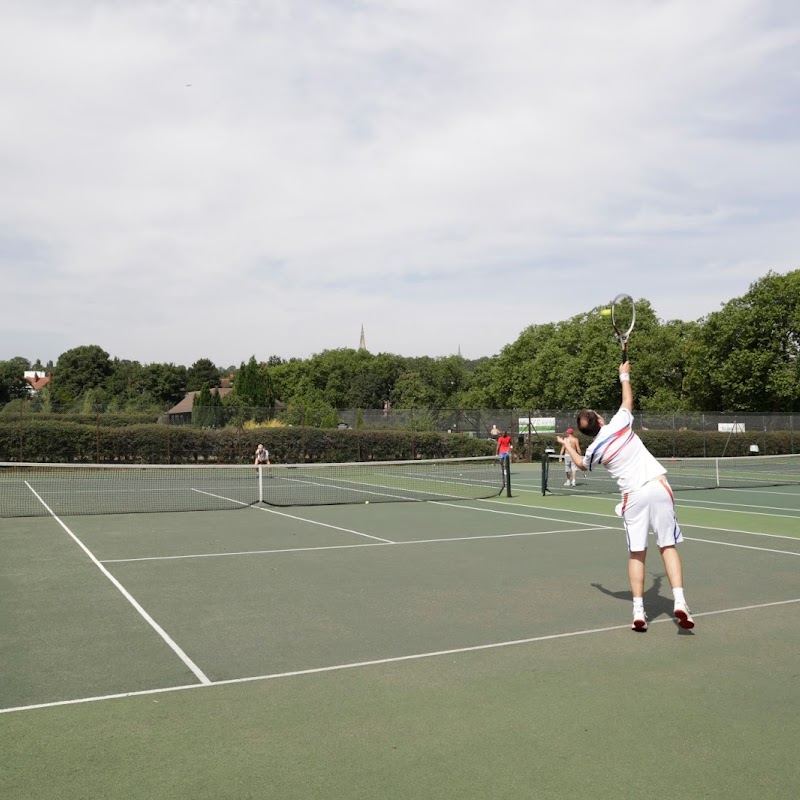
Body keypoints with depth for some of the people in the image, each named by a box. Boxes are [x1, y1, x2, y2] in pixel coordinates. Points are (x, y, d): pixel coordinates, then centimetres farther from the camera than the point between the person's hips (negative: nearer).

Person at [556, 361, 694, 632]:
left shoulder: (593, 450, 3)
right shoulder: (619, 423, 2)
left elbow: (582, 465, 30)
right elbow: (628, 399, 24)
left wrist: (567, 446, 45)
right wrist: (624, 376, 39)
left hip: (633, 496, -1)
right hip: (658, 487, 1)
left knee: (637, 554, 7)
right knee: (668, 547, 5)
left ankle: (639, 612, 3)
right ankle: (679, 601, -6)